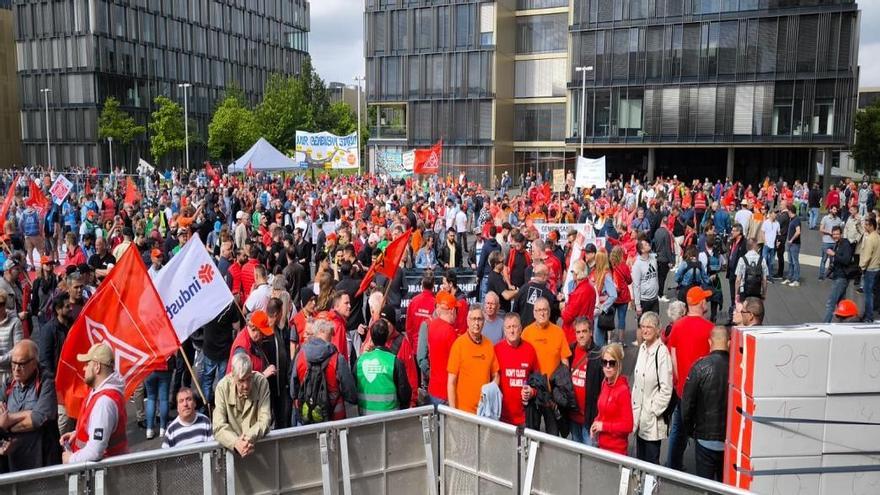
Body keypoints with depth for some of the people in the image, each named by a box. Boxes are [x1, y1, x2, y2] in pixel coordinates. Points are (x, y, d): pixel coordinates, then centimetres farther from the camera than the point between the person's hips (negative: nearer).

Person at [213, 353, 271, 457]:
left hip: (258, 444, 0)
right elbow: (219, 427, -14)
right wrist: (236, 443, -32)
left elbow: (265, 420, -11)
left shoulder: (262, 382, -10)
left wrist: (250, 437, -30)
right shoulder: (222, 387, -10)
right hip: (231, 449, 0)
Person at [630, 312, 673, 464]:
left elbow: (666, 389, -17)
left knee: (651, 460, 3)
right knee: (639, 458, 18)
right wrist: (635, 409, 13)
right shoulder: (642, 348, 6)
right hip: (639, 415, 7)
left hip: (653, 419, -7)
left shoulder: (662, 352, -18)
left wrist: (654, 411, -12)